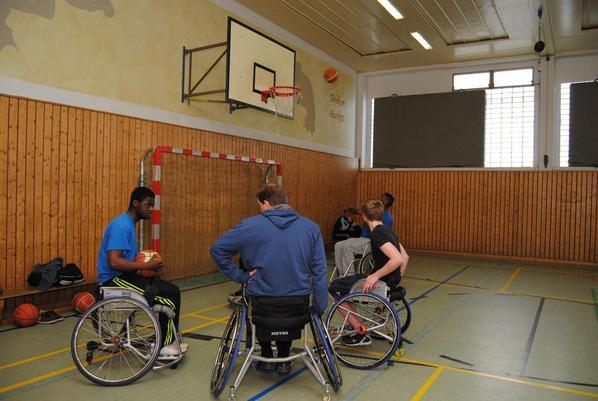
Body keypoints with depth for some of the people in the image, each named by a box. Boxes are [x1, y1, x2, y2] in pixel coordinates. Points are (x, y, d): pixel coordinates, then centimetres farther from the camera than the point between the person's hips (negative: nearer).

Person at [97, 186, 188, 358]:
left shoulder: (129, 224, 13)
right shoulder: (121, 226, -18)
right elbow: (114, 262, -27)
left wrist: (147, 262, 4)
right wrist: (146, 265, -21)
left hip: (123, 277, 10)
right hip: (115, 280, -10)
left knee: (170, 290, 5)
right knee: (171, 294, -16)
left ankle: (169, 341, 13)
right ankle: (164, 347, -2)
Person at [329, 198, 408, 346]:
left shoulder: (377, 233, -21)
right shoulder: (387, 230, 8)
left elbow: (397, 259, -33)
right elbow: (405, 257, 16)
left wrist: (376, 275, -26)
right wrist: (396, 280, 19)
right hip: (390, 281, 10)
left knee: (334, 289, -3)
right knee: (342, 283, 24)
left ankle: (361, 333, -1)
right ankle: (352, 324, 31)